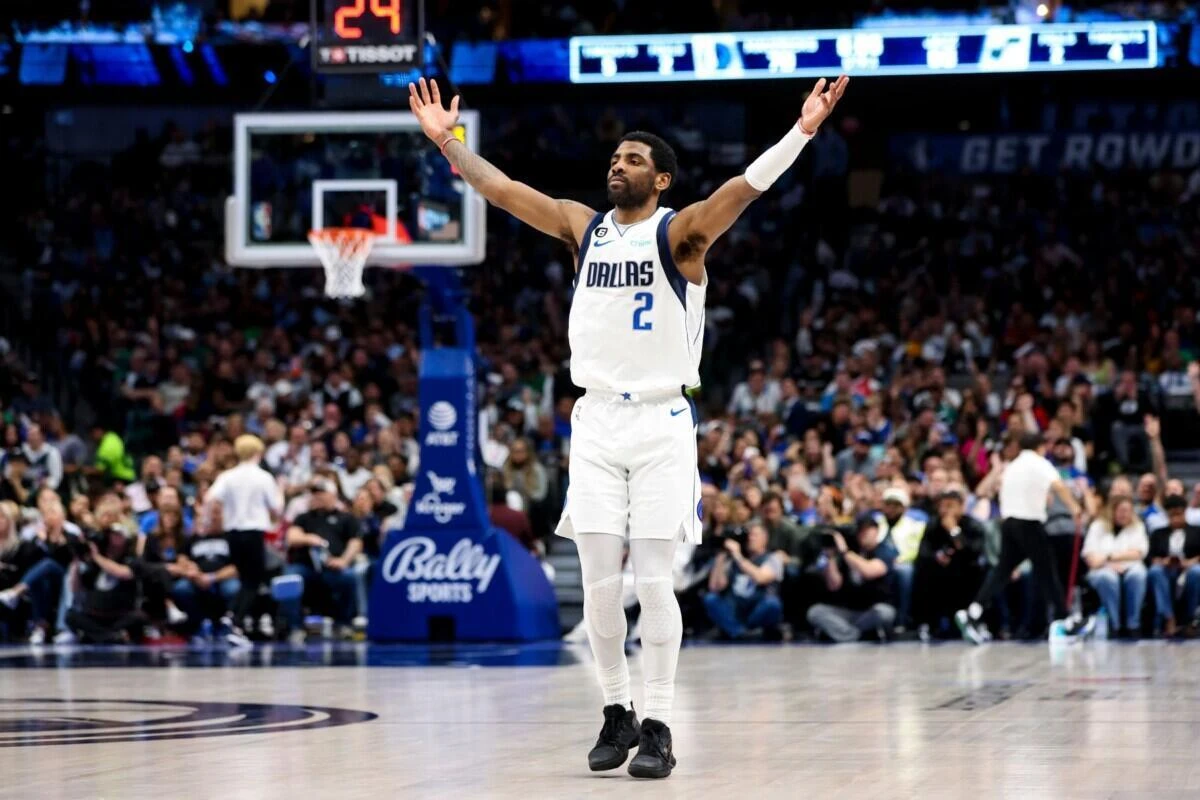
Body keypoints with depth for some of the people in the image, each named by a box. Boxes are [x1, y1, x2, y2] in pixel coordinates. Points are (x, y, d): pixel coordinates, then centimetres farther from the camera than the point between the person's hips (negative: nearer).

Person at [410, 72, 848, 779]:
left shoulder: (680, 234, -4)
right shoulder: (584, 228, 10)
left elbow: (742, 189, -20)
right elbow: (502, 189, 10)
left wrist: (801, 132, -34)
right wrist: (448, 140, 5)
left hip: (660, 422, -4)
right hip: (596, 421, 4)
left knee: (654, 580, -6)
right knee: (600, 582, 3)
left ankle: (659, 726, 0)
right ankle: (617, 714, 16)